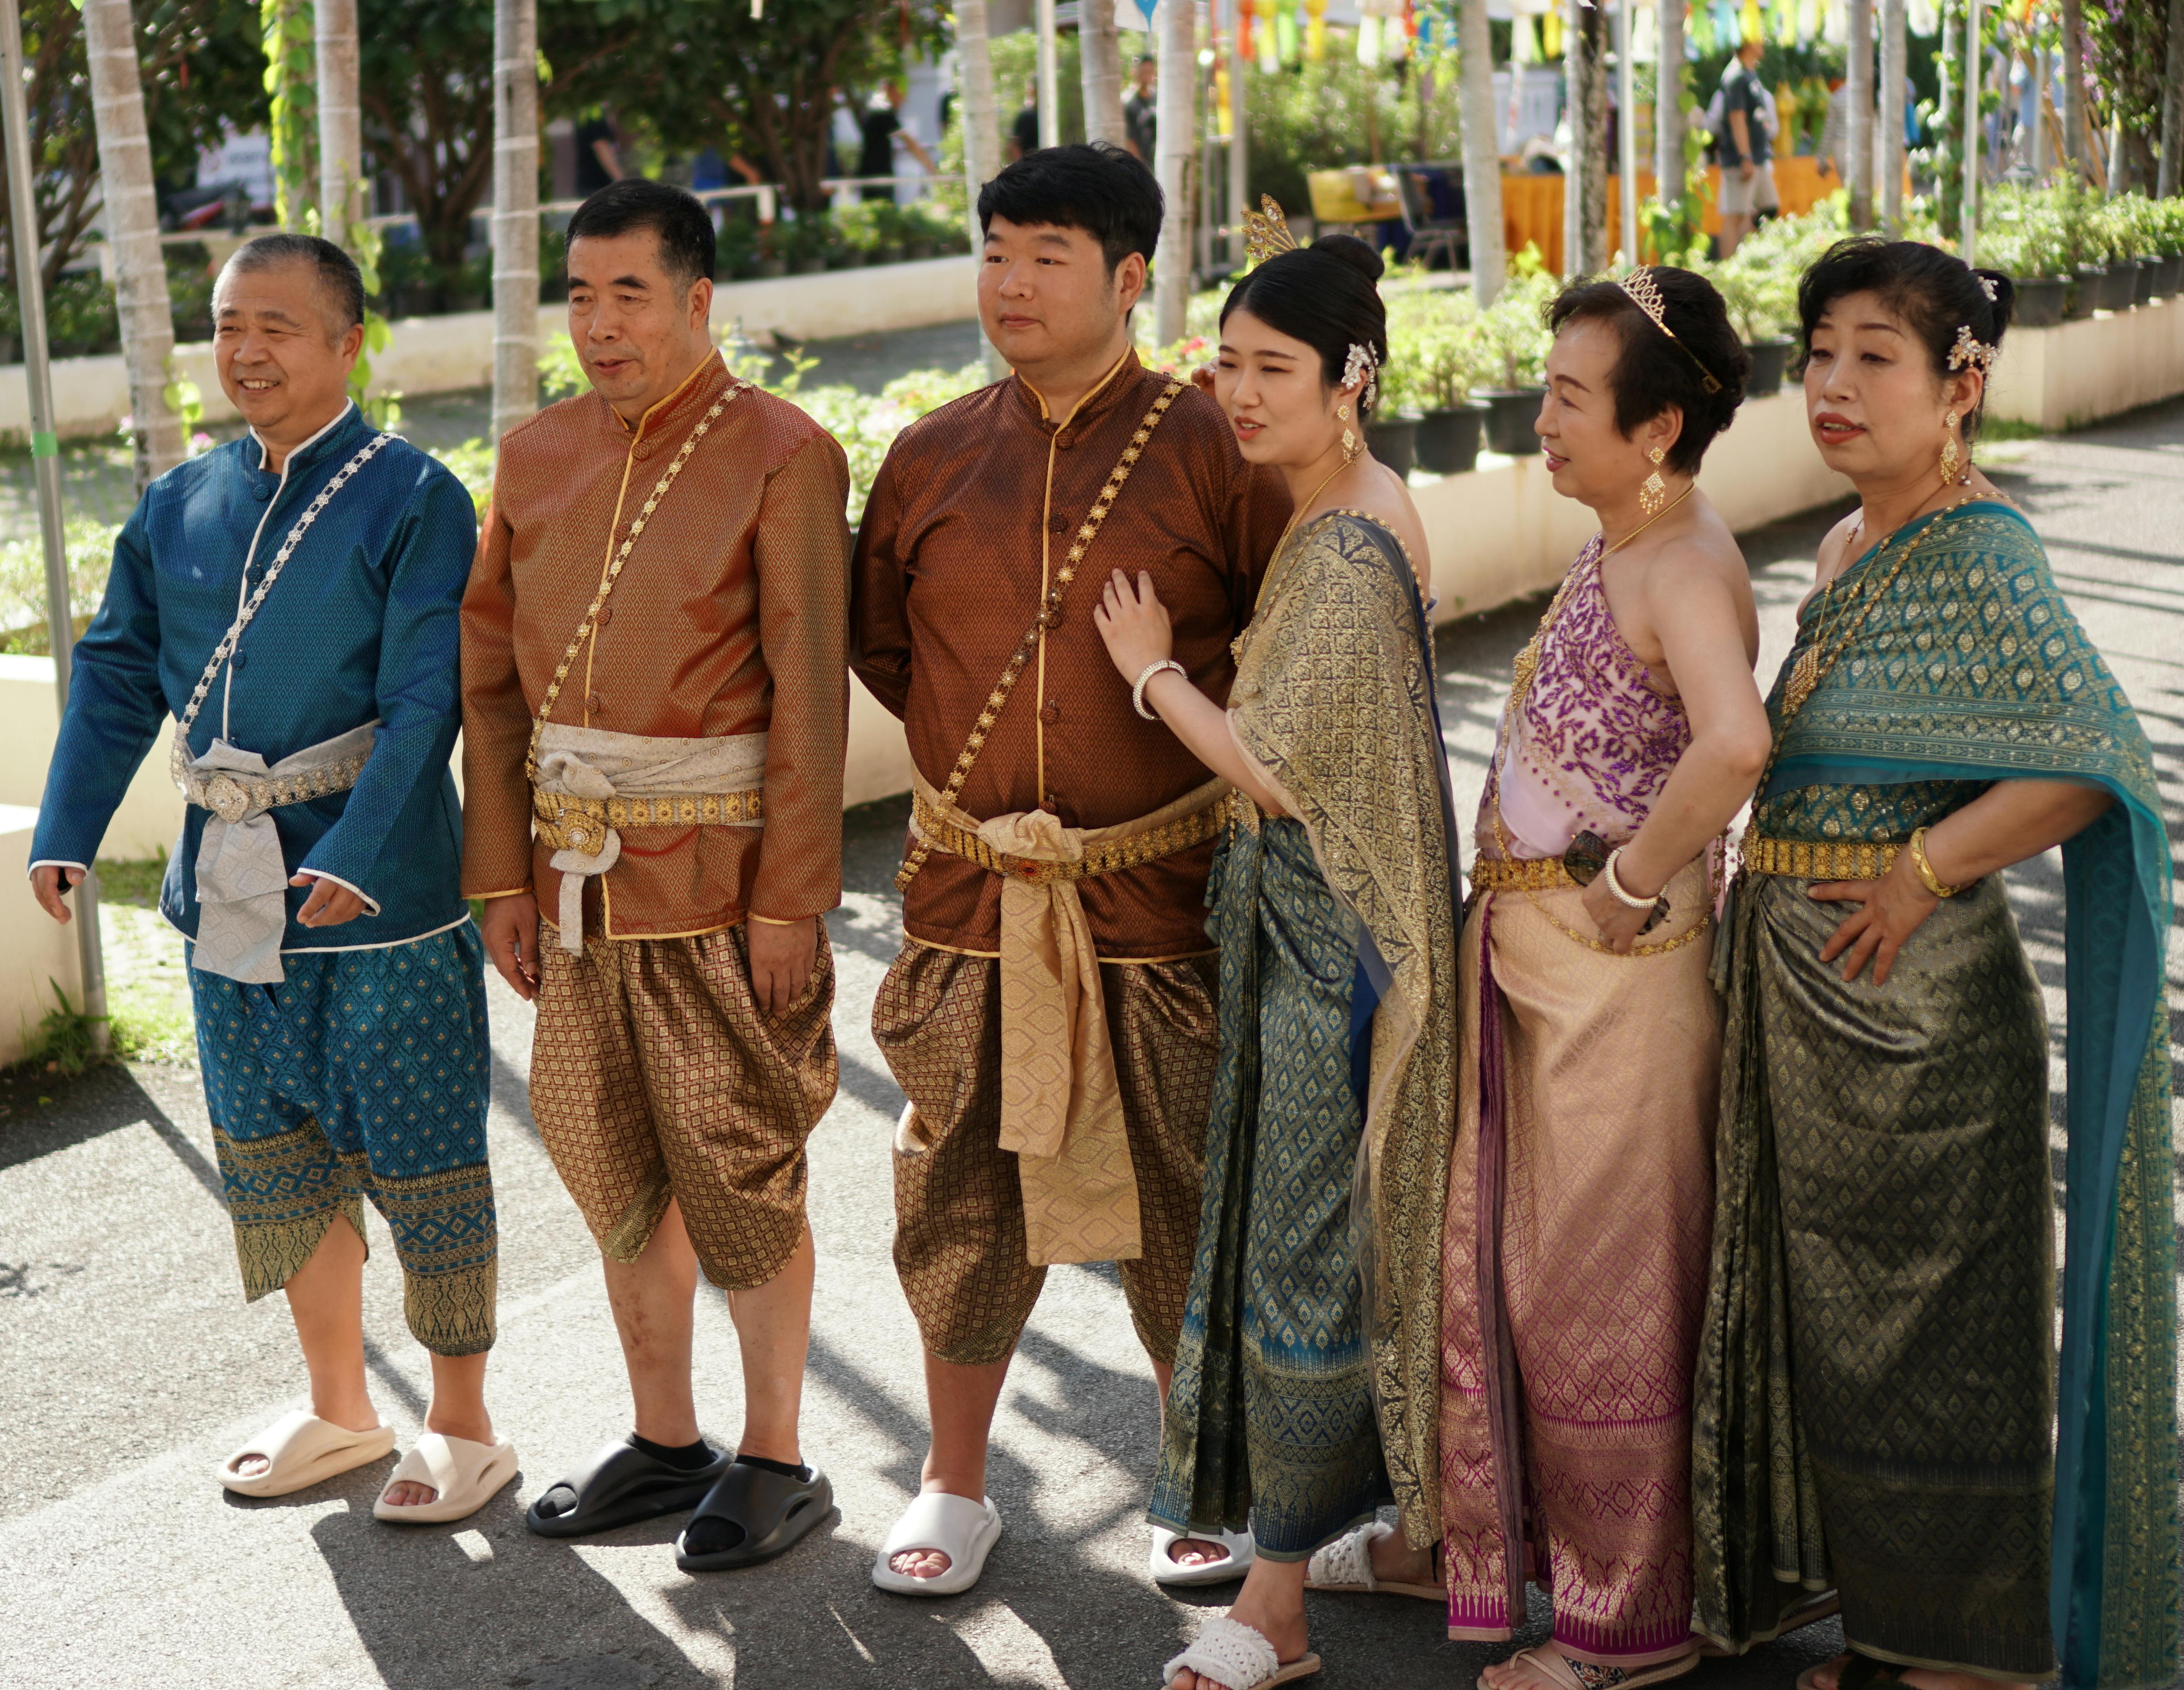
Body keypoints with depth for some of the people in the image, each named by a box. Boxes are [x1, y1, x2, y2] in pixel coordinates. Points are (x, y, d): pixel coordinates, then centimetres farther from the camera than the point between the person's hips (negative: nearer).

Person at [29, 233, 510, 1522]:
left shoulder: (413, 500, -8)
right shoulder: (178, 508, 8)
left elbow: (423, 701, -15)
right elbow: (118, 675, 12)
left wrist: (356, 858, -25)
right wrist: (68, 832, 0)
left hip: (376, 892, -6)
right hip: (230, 895, 6)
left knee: (420, 1163, 3)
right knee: (274, 1159, 16)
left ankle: (465, 1428, 19)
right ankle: (340, 1412, 33)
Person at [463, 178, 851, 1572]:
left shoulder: (783, 458, -8)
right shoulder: (537, 459, 9)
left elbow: (809, 692, -12)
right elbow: (492, 675, 11)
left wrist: (793, 897, -14)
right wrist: (504, 873, 7)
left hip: (723, 879, -6)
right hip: (582, 872, 6)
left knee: (740, 1176, 2)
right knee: (615, 1167, 13)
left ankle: (777, 1461, 17)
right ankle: (665, 1443, 28)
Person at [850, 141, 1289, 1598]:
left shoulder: (1212, 450, -6)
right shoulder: (930, 459, 5)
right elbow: (877, 644, 18)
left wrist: (1172, 701, 0)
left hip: (1158, 894, -3)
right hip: (969, 893, 3)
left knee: (1181, 1204, 8)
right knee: (966, 1197, 10)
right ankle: (956, 1489, 27)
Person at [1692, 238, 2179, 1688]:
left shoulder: (1981, 555, -17)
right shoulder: (1856, 548, 10)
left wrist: (1922, 872, -22)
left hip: (1914, 1003, -9)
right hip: (1808, 996, 9)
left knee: (1923, 1340, 4)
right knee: (1837, 1321, 17)